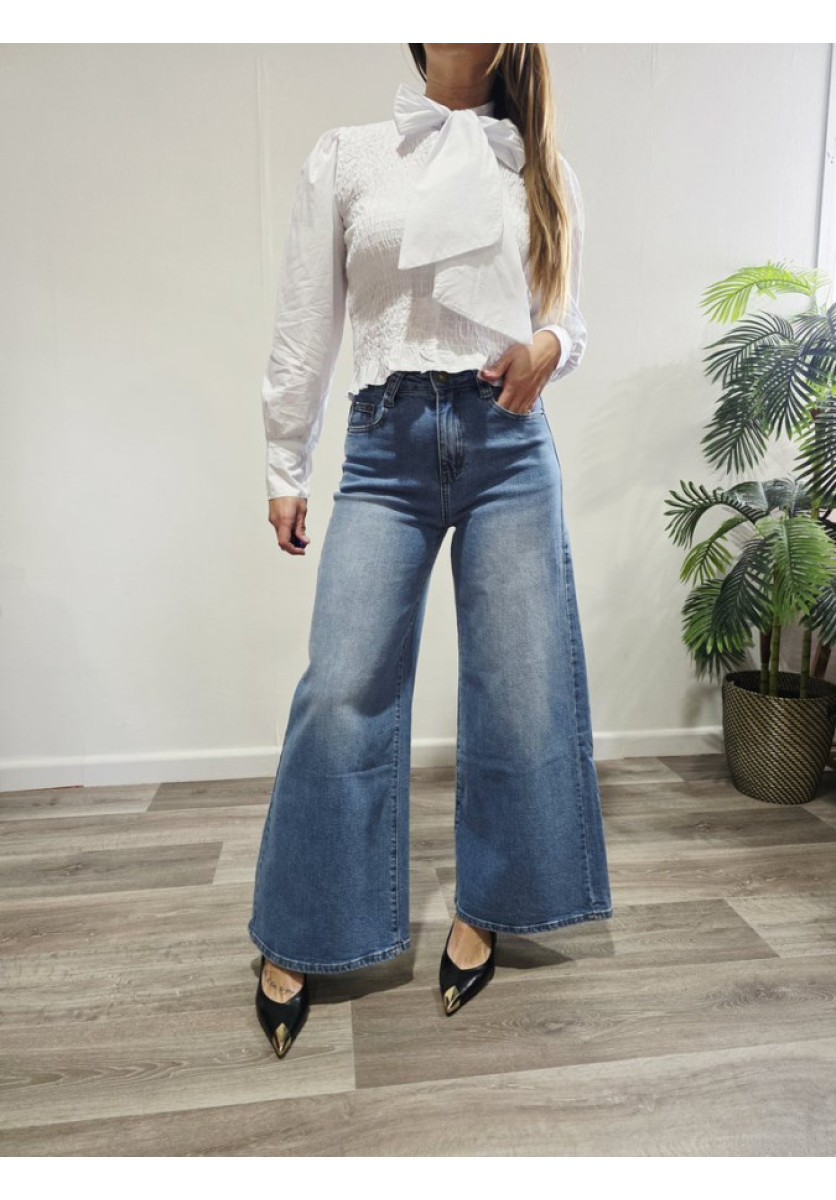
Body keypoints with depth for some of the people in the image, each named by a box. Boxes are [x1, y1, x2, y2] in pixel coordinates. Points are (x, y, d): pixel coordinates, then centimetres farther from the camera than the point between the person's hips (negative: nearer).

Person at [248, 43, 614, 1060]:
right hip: (388, 444, -1)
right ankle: (293, 944, 12)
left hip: (509, 444, 2)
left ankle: (481, 911, 23)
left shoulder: (540, 169, 19)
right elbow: (305, 321, 10)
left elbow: (568, 316, 20)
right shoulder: (346, 156, 14)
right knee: (341, 693, -7)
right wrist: (285, 466, 7)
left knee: (519, 689, 1)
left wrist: (551, 348, -5)